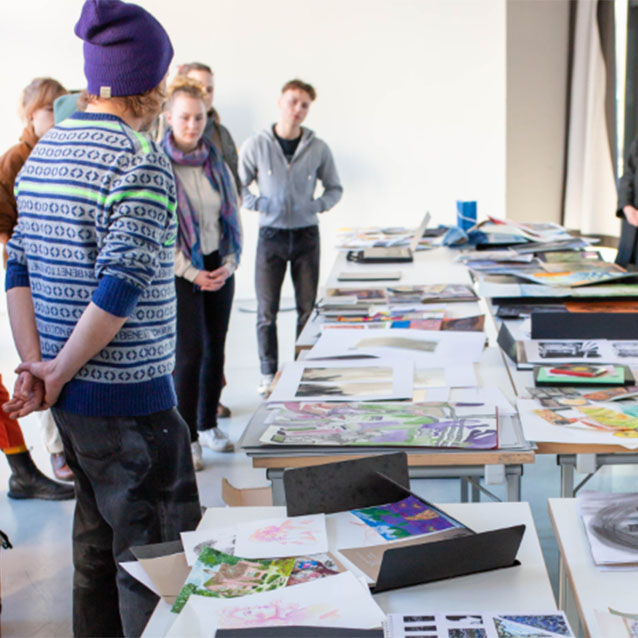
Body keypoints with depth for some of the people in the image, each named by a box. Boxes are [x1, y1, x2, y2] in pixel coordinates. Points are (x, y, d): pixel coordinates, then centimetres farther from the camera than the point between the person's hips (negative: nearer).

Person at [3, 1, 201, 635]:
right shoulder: (141, 161, -16)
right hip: (128, 395, -8)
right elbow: (122, 287, -22)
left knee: (96, 542, 20)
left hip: (72, 394, 8)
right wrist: (59, 374, -11)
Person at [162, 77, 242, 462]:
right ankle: (187, 438, 6)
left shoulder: (216, 162, 6)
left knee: (216, 348, 11)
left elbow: (233, 217, 11)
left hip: (219, 269, 5)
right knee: (190, 352, -7)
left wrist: (230, 264, -2)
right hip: (179, 271, -5)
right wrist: (191, 272, -12)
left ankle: (209, 426, 26)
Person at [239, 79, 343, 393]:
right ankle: (269, 373, 13)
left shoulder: (318, 148, 2)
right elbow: (237, 188, 3)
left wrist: (317, 205, -6)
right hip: (271, 234, -1)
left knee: (308, 308, 5)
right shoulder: (256, 145, -2)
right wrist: (260, 204, -13)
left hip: (306, 234, 2)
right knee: (266, 309, 1)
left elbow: (334, 188, 13)